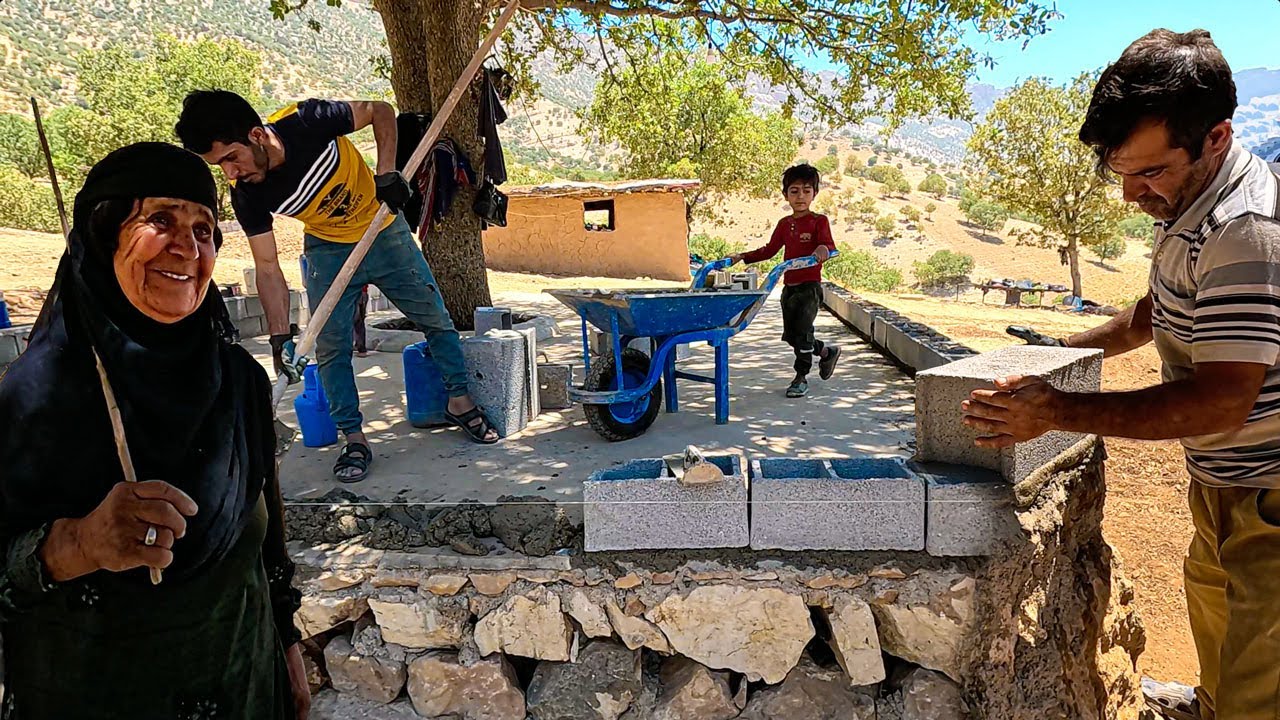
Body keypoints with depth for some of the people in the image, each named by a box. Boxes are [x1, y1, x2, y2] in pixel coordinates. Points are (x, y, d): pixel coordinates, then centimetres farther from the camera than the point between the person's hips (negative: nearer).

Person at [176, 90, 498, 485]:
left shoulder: (309, 122, -30)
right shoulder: (247, 196, -23)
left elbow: (381, 111, -14)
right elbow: (268, 268, -15)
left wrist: (387, 172, -25)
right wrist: (280, 334, -22)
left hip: (384, 232, -1)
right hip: (328, 252, 1)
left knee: (436, 319, 5)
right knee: (331, 347, -6)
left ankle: (460, 401, 23)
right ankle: (355, 439, 7)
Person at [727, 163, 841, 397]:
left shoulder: (819, 221, -5)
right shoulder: (784, 224, 11)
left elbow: (829, 245, -18)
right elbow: (769, 250, 18)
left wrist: (824, 249, -42)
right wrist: (741, 257, 13)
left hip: (810, 286, -6)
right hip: (789, 286, 6)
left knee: (802, 330, -7)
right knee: (791, 334, 10)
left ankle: (801, 378, 9)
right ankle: (827, 352, 34)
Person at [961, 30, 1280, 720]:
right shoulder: (1187, 205, 3)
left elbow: (1219, 401, -34)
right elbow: (1160, 312, 20)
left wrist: (1056, 411, -32)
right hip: (1224, 482, 11)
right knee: (1209, 588, 32)